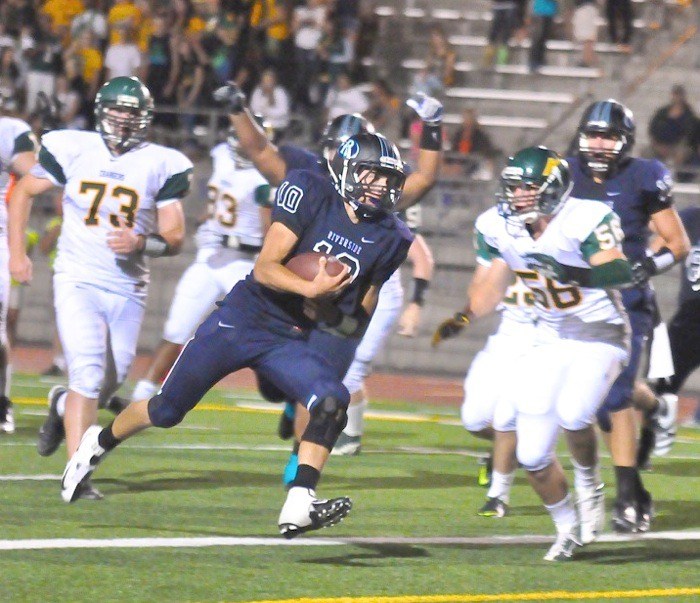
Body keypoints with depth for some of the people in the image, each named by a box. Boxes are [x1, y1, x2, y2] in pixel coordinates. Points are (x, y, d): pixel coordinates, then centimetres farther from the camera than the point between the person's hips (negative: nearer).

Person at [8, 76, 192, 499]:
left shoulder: (161, 165, -1)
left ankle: (63, 407, 44)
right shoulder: (72, 150, -1)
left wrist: (140, 243, -20)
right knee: (89, 374, -18)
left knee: (107, 385, 9)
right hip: (78, 283, -2)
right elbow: (23, 193, 13)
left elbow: (175, 238, 0)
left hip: (128, 290, 2)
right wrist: (17, 253, 7)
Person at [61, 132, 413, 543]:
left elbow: (361, 320, 9)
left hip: (291, 340, 3)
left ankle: (298, 507, -32)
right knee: (167, 410, 8)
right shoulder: (311, 193, -14)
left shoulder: (388, 238, 0)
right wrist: (310, 288, -37)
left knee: (333, 401, -26)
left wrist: (331, 315, -14)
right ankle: (99, 443, 37)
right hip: (245, 317, -3)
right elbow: (264, 268, -19)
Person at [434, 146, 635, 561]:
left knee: (572, 413, -33)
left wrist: (576, 276, -50)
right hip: (550, 338, 6)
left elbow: (621, 273, -36)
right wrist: (463, 319, -3)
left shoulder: (585, 221, -23)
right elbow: (493, 285, 11)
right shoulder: (498, 228, -4)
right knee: (533, 454, -1)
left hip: (600, 337, -6)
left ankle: (589, 481, -2)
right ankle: (568, 530, 23)